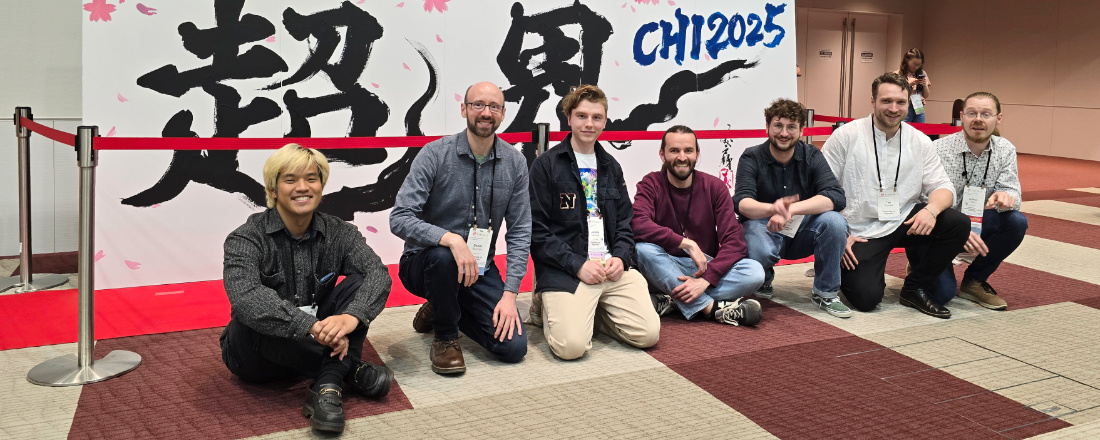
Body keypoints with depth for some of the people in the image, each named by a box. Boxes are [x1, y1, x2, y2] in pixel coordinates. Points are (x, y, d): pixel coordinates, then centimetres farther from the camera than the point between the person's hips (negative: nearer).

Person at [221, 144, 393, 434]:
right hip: (258, 354, -2)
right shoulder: (247, 239, -14)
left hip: (317, 343, 3)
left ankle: (327, 387, -31)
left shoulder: (338, 233, -4)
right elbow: (244, 297, -34)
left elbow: (378, 273, -21)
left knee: (359, 280, -17)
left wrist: (352, 316, -41)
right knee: (252, 316, -35)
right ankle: (348, 370, -22)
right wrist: (312, 326, -44)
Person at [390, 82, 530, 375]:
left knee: (514, 347, -11)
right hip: (424, 264, -3)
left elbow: (519, 233, -3)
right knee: (442, 256, -39)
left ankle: (441, 311, 18)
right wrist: (451, 239, -37)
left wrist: (510, 293, -12)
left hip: (479, 269, 4)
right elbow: (400, 219, -21)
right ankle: (445, 336, -9)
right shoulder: (435, 154, -13)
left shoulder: (515, 163, -3)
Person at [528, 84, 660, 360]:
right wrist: (578, 265, -14)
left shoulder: (611, 166, 17)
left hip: (612, 266, 5)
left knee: (648, 334, -13)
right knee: (572, 345, -24)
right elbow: (537, 231, -6)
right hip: (565, 270, -5)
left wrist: (621, 257, -2)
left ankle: (591, 310, 13)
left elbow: (625, 221, 18)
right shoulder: (546, 166, -1)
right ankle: (546, 307, 9)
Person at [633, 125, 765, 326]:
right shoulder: (651, 184, -5)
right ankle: (713, 308, -31)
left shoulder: (715, 187, -1)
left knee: (754, 272, -25)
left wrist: (705, 280, -25)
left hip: (706, 267, 2)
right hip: (666, 270, -1)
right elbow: (638, 226, -26)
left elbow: (734, 242, -11)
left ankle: (669, 302, -27)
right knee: (642, 249, -34)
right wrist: (687, 244, -30)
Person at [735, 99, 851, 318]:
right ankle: (763, 281, 4)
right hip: (764, 227, -2)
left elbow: (836, 196, -19)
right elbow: (742, 203, -24)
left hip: (802, 231, 2)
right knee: (759, 251, -37)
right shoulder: (751, 158, -8)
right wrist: (772, 209, -48)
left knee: (835, 222, -29)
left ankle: (825, 292, -6)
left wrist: (791, 210, -36)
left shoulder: (811, 156, -4)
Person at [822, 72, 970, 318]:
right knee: (866, 298, -21)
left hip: (904, 222, 4)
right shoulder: (845, 136, -7)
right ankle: (844, 268, 16)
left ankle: (916, 289, -1)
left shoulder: (920, 142, 3)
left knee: (959, 224, -19)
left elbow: (943, 187, 2)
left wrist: (932, 209, -23)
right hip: (860, 232, -4)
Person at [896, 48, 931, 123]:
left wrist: (925, 85, -4)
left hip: (919, 109, 4)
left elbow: (926, 96, 15)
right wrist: (908, 84, -14)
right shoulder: (898, 74, -2)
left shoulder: (922, 74, 10)